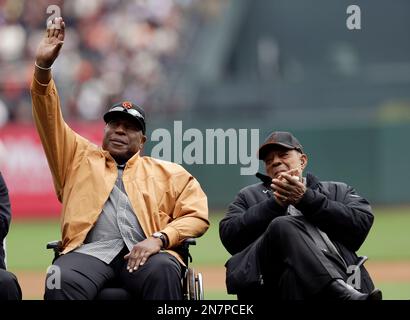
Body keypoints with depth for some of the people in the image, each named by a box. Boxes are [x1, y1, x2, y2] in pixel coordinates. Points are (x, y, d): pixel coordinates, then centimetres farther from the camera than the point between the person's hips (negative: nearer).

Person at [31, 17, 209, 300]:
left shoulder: (169, 173, 26)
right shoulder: (80, 158, 28)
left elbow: (197, 215, 14)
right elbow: (49, 119, 17)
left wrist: (159, 239, -6)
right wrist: (43, 67, 1)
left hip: (144, 254, 0)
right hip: (89, 252, 0)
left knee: (163, 271, -37)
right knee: (62, 280, -35)